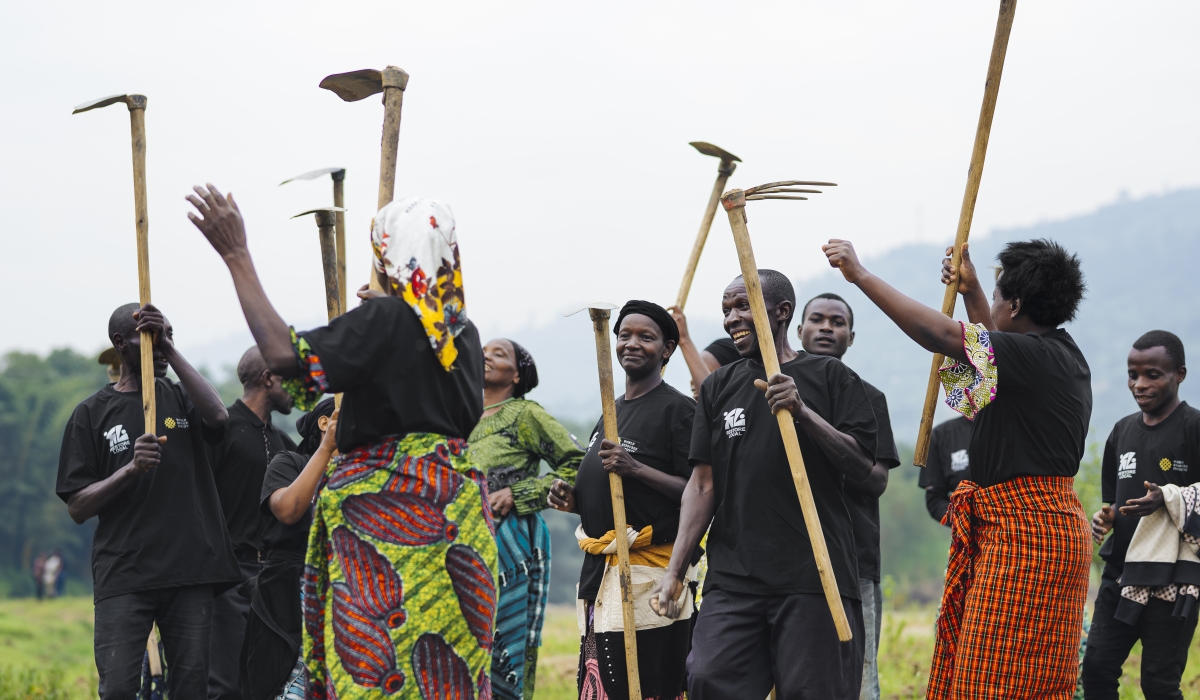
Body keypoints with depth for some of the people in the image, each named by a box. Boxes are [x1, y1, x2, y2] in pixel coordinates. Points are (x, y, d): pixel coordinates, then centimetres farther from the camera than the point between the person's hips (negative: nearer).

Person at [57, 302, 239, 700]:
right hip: (124, 577, -2)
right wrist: (129, 469, -15)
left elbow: (218, 416, -12)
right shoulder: (92, 413, 6)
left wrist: (170, 349, -11)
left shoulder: (181, 397, 13)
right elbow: (77, 508, 2)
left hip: (191, 570, 2)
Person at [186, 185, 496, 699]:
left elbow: (283, 354, -20)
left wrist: (237, 257, -14)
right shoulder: (463, 332, 9)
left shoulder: (383, 320, -12)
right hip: (455, 516, 7)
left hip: (382, 510, -7)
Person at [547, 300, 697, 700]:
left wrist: (636, 469, -21)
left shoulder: (679, 409, -6)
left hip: (648, 573, -9)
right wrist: (574, 500, 9)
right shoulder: (610, 412, 21)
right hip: (599, 571, 9)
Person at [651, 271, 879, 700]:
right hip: (732, 578, 3)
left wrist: (802, 411, -16)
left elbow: (862, 466, -4)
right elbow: (703, 484, 12)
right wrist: (675, 568, 3)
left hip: (814, 573, -3)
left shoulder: (830, 377, 5)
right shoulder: (719, 387, 15)